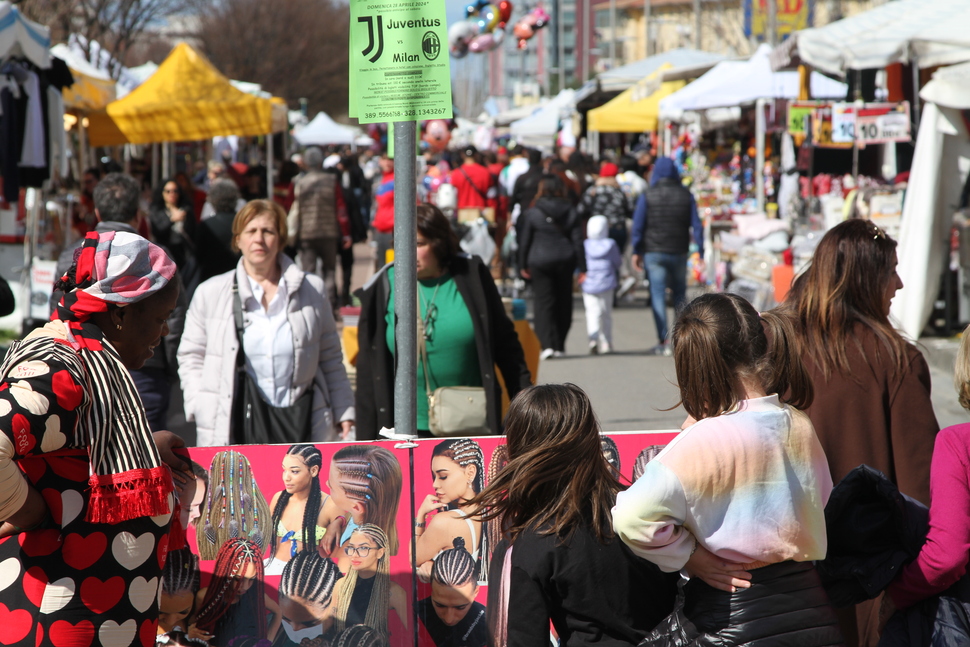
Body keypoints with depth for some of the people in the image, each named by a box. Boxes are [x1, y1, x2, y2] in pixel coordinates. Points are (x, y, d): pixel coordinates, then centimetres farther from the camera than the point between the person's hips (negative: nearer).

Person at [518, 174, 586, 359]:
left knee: (544, 302, -2)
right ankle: (559, 346, 15)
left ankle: (547, 344, -16)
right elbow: (578, 242, 2)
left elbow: (524, 241, -1)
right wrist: (582, 269, 4)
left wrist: (523, 266, 9)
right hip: (565, 261, 3)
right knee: (563, 301, 11)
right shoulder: (571, 213, 3)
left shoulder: (531, 213, -4)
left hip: (540, 261, -3)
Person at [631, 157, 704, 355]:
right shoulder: (686, 195, 2)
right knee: (679, 293, 18)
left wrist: (637, 252, 2)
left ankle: (663, 342, -6)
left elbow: (638, 225, -5)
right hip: (679, 252, 2)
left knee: (657, 295, -1)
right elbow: (696, 225, -1)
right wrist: (700, 252, 3)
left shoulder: (647, 196, -5)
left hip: (654, 252, -2)